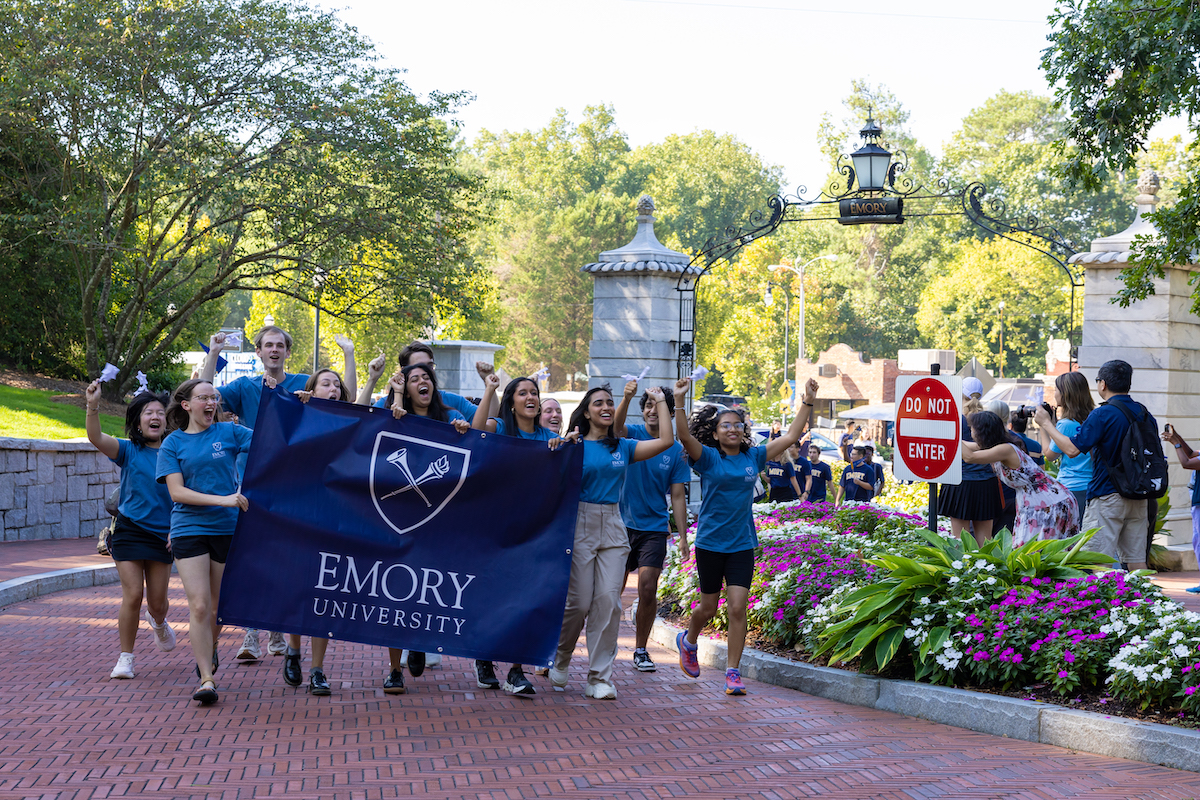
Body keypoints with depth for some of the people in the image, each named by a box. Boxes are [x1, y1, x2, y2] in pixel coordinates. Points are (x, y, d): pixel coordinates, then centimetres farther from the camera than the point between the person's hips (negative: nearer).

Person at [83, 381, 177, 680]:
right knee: (132, 595, -10)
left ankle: (158, 622, 44)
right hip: (130, 531, -1)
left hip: (162, 535, 2)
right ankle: (125, 658, 4)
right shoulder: (129, 451, -3)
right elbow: (96, 438, -20)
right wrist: (93, 406, -36)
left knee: (157, 601, 6)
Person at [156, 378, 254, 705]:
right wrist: (222, 499, -18)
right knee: (199, 606, -11)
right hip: (189, 530, -1)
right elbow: (177, 492, -7)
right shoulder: (173, 443, 2)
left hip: (228, 528, 2)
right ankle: (206, 679, -8)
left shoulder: (228, 431, 5)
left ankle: (210, 648, 41)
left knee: (219, 606, 12)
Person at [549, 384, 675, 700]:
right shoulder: (575, 444, 3)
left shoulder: (623, 447, 12)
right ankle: (558, 659, 21)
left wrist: (660, 401, 11)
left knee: (608, 600, -5)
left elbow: (666, 440, 4)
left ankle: (600, 677, 0)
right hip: (580, 524, -3)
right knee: (579, 602, -5)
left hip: (613, 528, 3)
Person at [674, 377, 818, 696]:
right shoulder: (708, 458, -5)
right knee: (708, 608, 10)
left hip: (742, 544, 2)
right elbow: (685, 436, -22)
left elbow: (790, 437, 6)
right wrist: (679, 401, -35)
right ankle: (688, 641, 42)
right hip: (710, 543, -2)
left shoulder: (753, 457, 5)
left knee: (738, 608, -7)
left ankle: (733, 672, 0)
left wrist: (807, 402, 0)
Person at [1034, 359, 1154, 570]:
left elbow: (1072, 449, -17)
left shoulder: (1103, 414, -14)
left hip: (1107, 496, -7)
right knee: (1136, 560, 8)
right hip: (1138, 497, 7)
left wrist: (1046, 423, -6)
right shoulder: (1145, 414, 8)